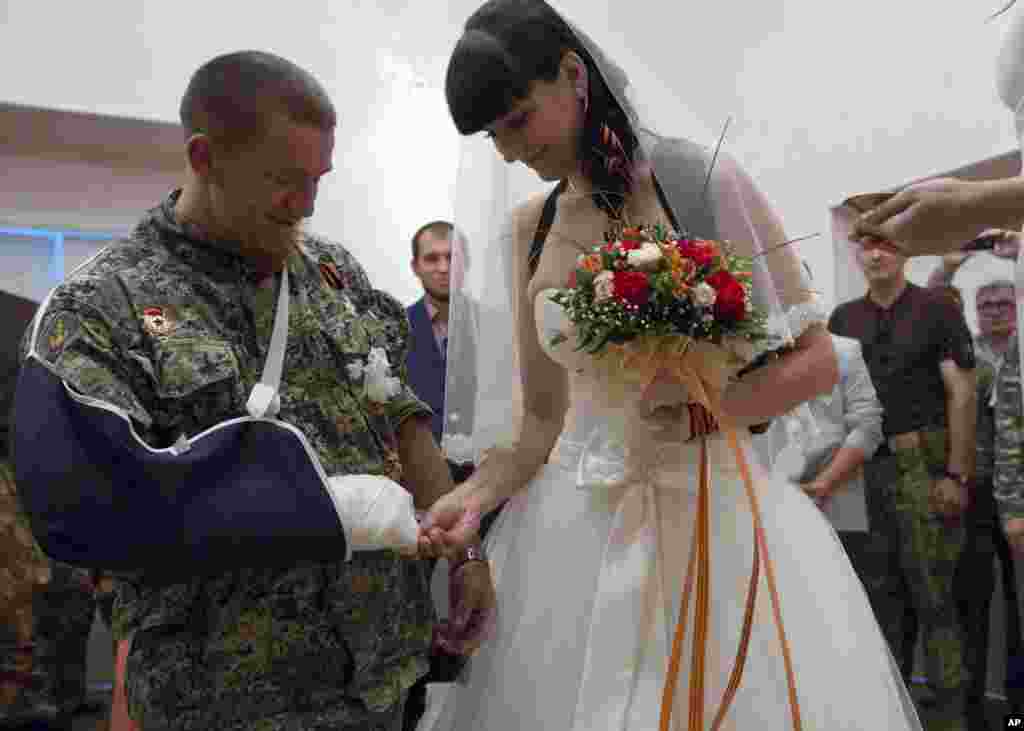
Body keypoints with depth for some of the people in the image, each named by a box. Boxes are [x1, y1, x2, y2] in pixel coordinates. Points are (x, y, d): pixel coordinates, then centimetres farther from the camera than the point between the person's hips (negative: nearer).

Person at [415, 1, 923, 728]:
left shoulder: (699, 180, -7)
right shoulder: (526, 233, 6)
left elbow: (815, 360, -5)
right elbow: (541, 418, 8)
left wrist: (691, 417, -18)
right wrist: (475, 494, -9)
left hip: (712, 509, -3)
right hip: (575, 524, 4)